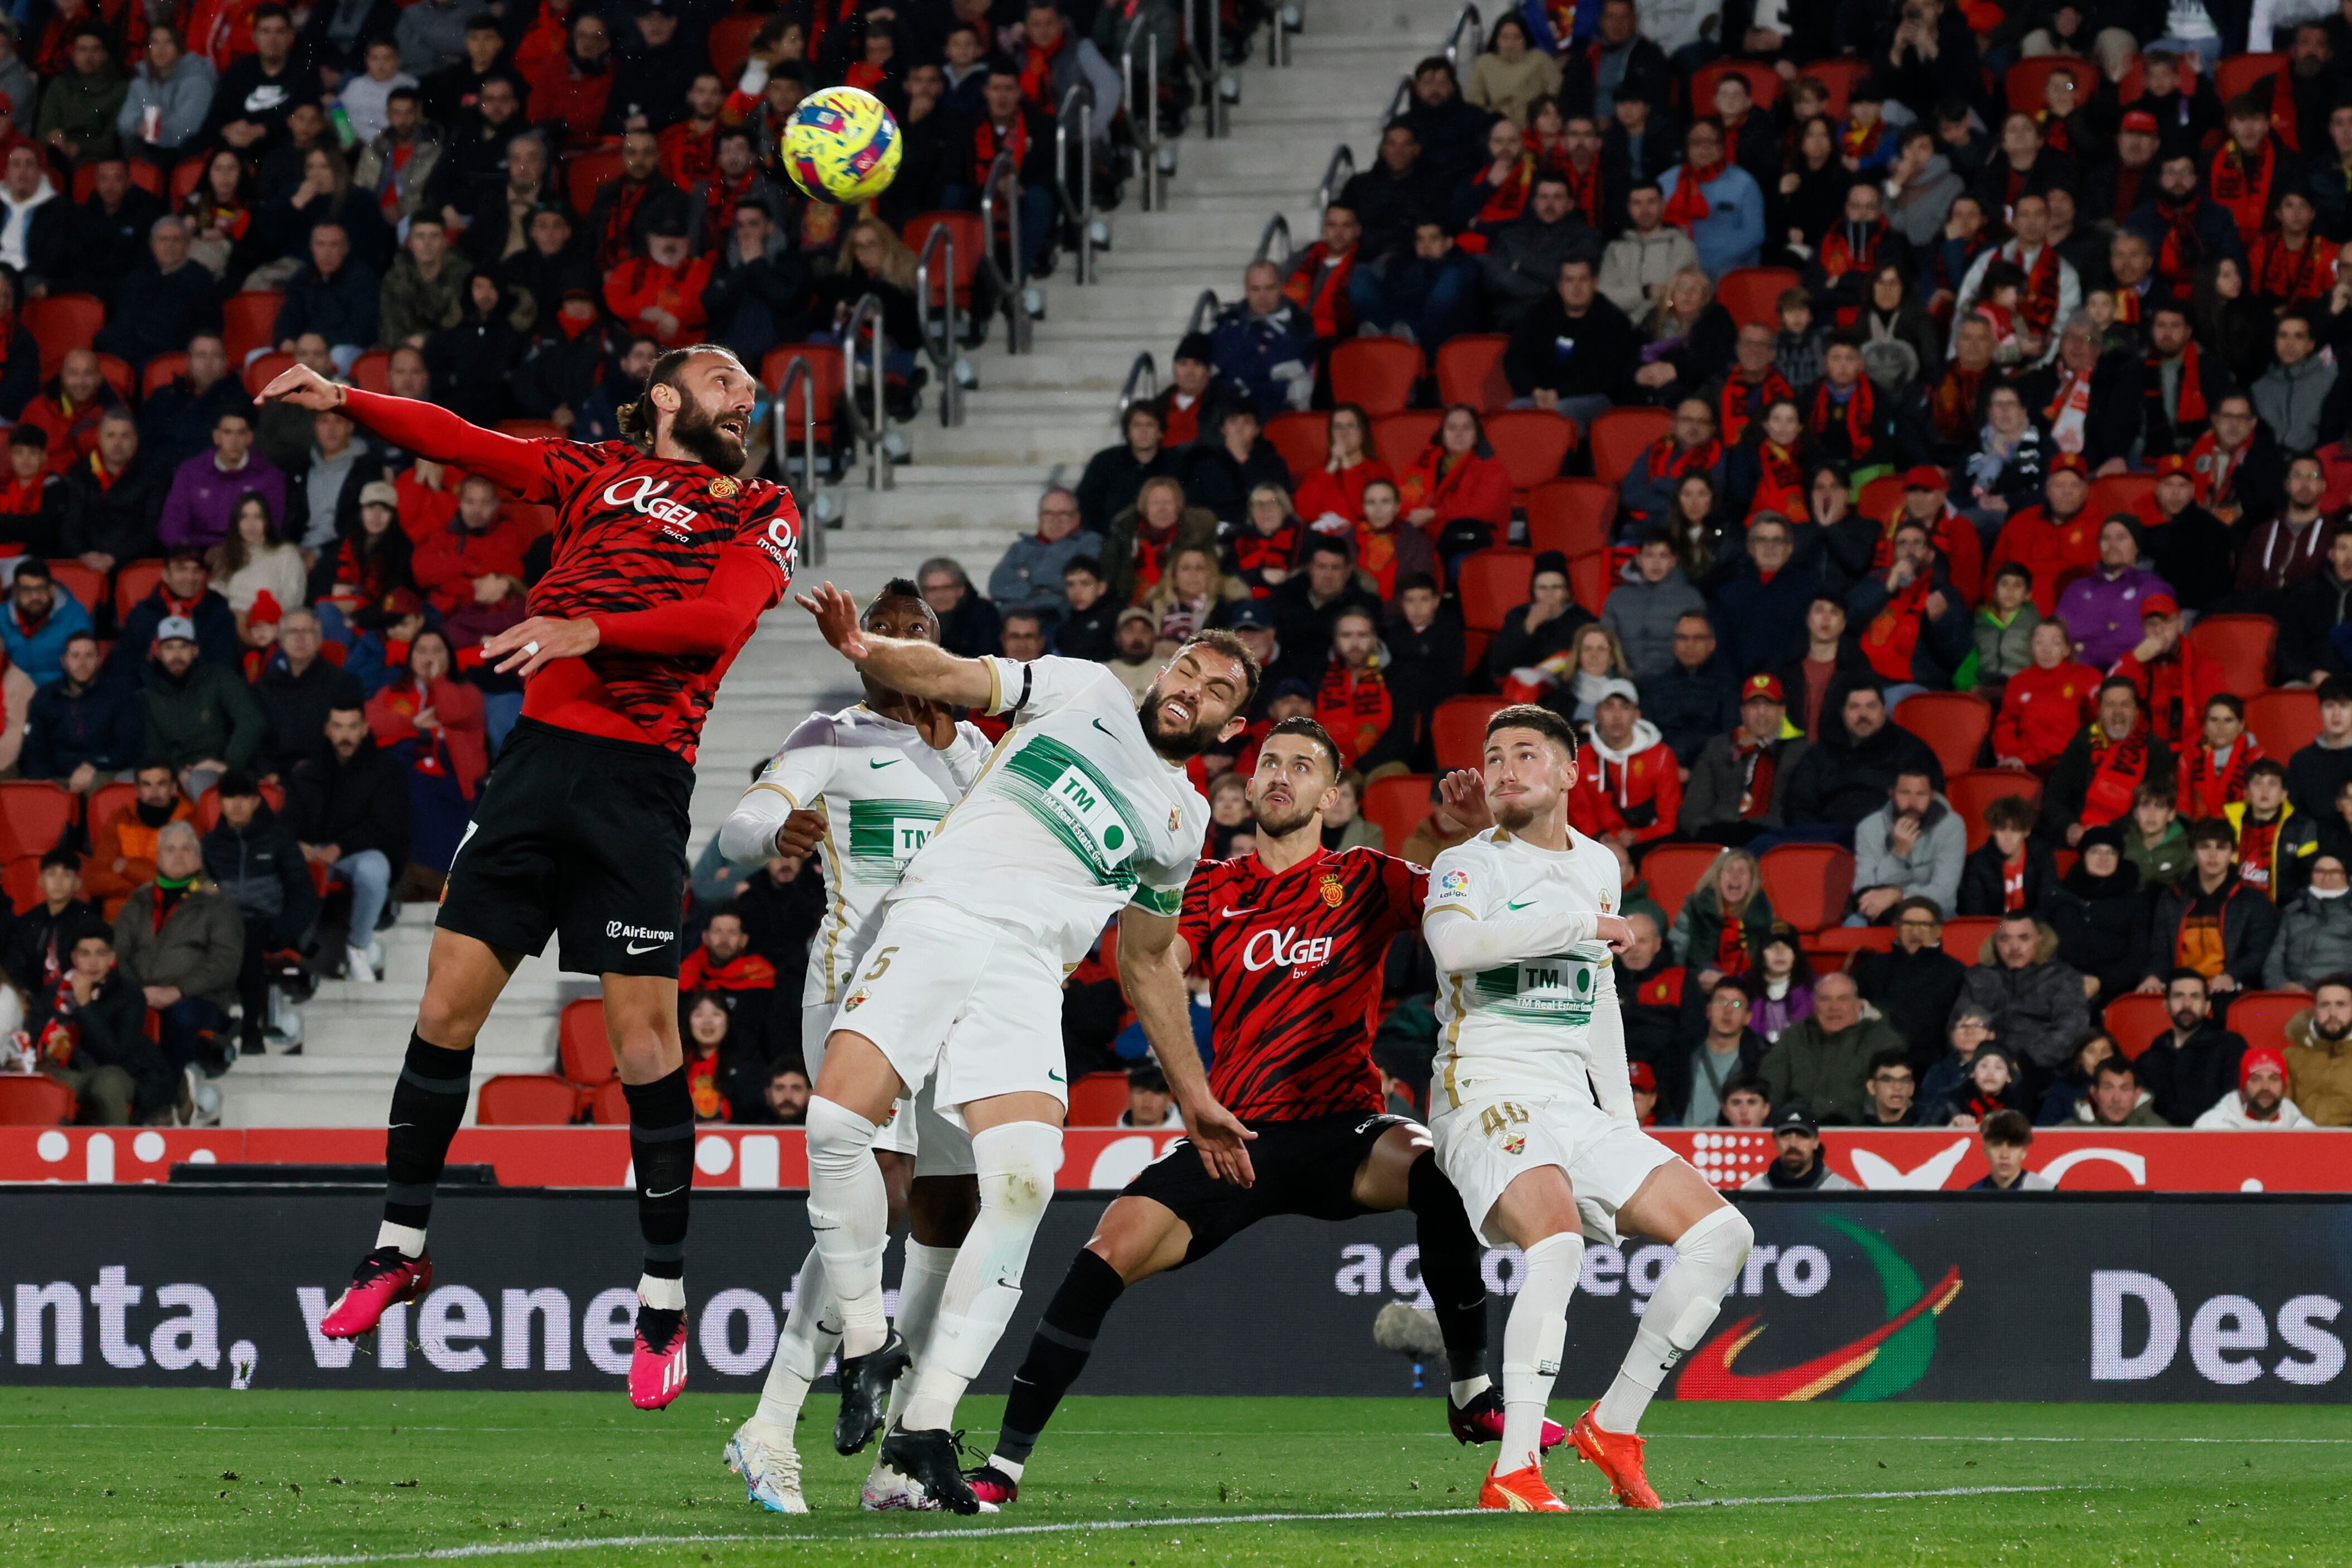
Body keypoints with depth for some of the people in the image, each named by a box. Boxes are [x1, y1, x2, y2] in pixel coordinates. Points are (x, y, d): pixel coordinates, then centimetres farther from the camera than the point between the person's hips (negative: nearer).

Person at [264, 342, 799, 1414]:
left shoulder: (761, 514, 10)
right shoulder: (597, 473, 18)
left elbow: (725, 616, -8)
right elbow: (466, 445, 10)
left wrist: (588, 629, -21)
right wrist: (345, 400, -4)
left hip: (639, 781, -3)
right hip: (540, 753, 3)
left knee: (644, 1036, -6)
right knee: (448, 1003, 1)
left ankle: (664, 1300, 3)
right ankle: (400, 1248, 16)